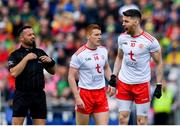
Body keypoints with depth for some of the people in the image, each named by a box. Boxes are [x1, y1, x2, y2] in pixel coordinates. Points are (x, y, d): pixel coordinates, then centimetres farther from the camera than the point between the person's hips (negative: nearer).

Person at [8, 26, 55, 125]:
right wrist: (26, 58, -16)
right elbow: (14, 73, -16)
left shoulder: (40, 53, 12)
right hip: (22, 94, -4)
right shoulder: (15, 55, 0)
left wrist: (50, 61, -1)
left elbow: (52, 72, 19)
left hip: (39, 94, 4)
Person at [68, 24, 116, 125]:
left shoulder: (103, 50, 5)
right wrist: (77, 98, -16)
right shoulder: (79, 54, -13)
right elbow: (71, 77, -11)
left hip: (101, 93, 5)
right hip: (85, 93, -5)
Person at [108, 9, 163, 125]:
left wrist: (159, 85, -7)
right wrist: (114, 76, 7)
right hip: (124, 82, 4)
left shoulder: (150, 41, -12)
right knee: (123, 117, 3)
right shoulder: (122, 38, 2)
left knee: (142, 120, 0)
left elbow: (159, 63, -4)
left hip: (142, 84, -4)